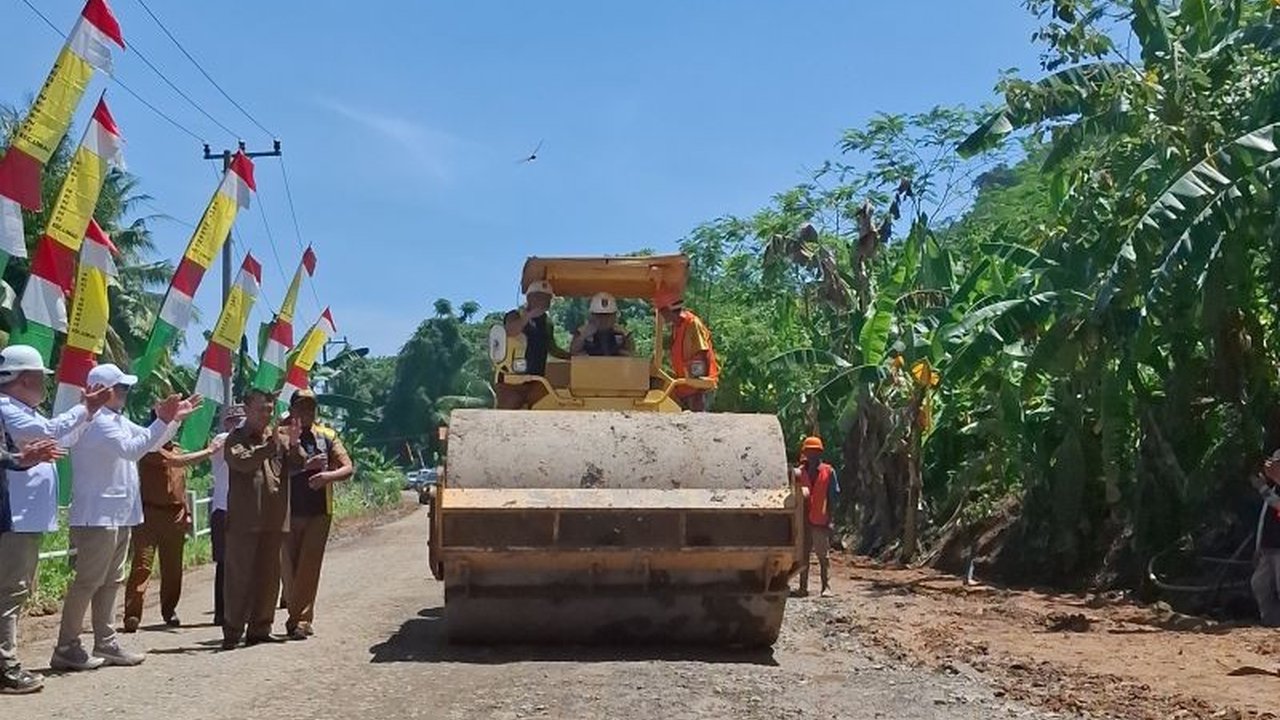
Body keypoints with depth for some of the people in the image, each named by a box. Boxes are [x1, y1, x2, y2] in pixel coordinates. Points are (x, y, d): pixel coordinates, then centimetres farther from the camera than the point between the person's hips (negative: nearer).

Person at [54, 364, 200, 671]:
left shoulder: (118, 421, 16)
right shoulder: (97, 422, -16)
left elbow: (150, 440, 25)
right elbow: (131, 449, -28)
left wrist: (175, 417, 13)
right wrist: (163, 421, -30)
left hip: (118, 516, 11)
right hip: (98, 516, -11)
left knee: (111, 582, 13)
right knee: (88, 581, -7)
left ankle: (106, 644, 18)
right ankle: (66, 648, -1)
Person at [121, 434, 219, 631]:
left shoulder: (175, 449, 18)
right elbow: (175, 461, -20)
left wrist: (187, 513, 18)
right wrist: (208, 451, -15)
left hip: (175, 516, 7)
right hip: (149, 513, -7)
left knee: (173, 567, 10)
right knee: (142, 565, -11)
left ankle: (169, 611, 23)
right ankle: (132, 615, -13)